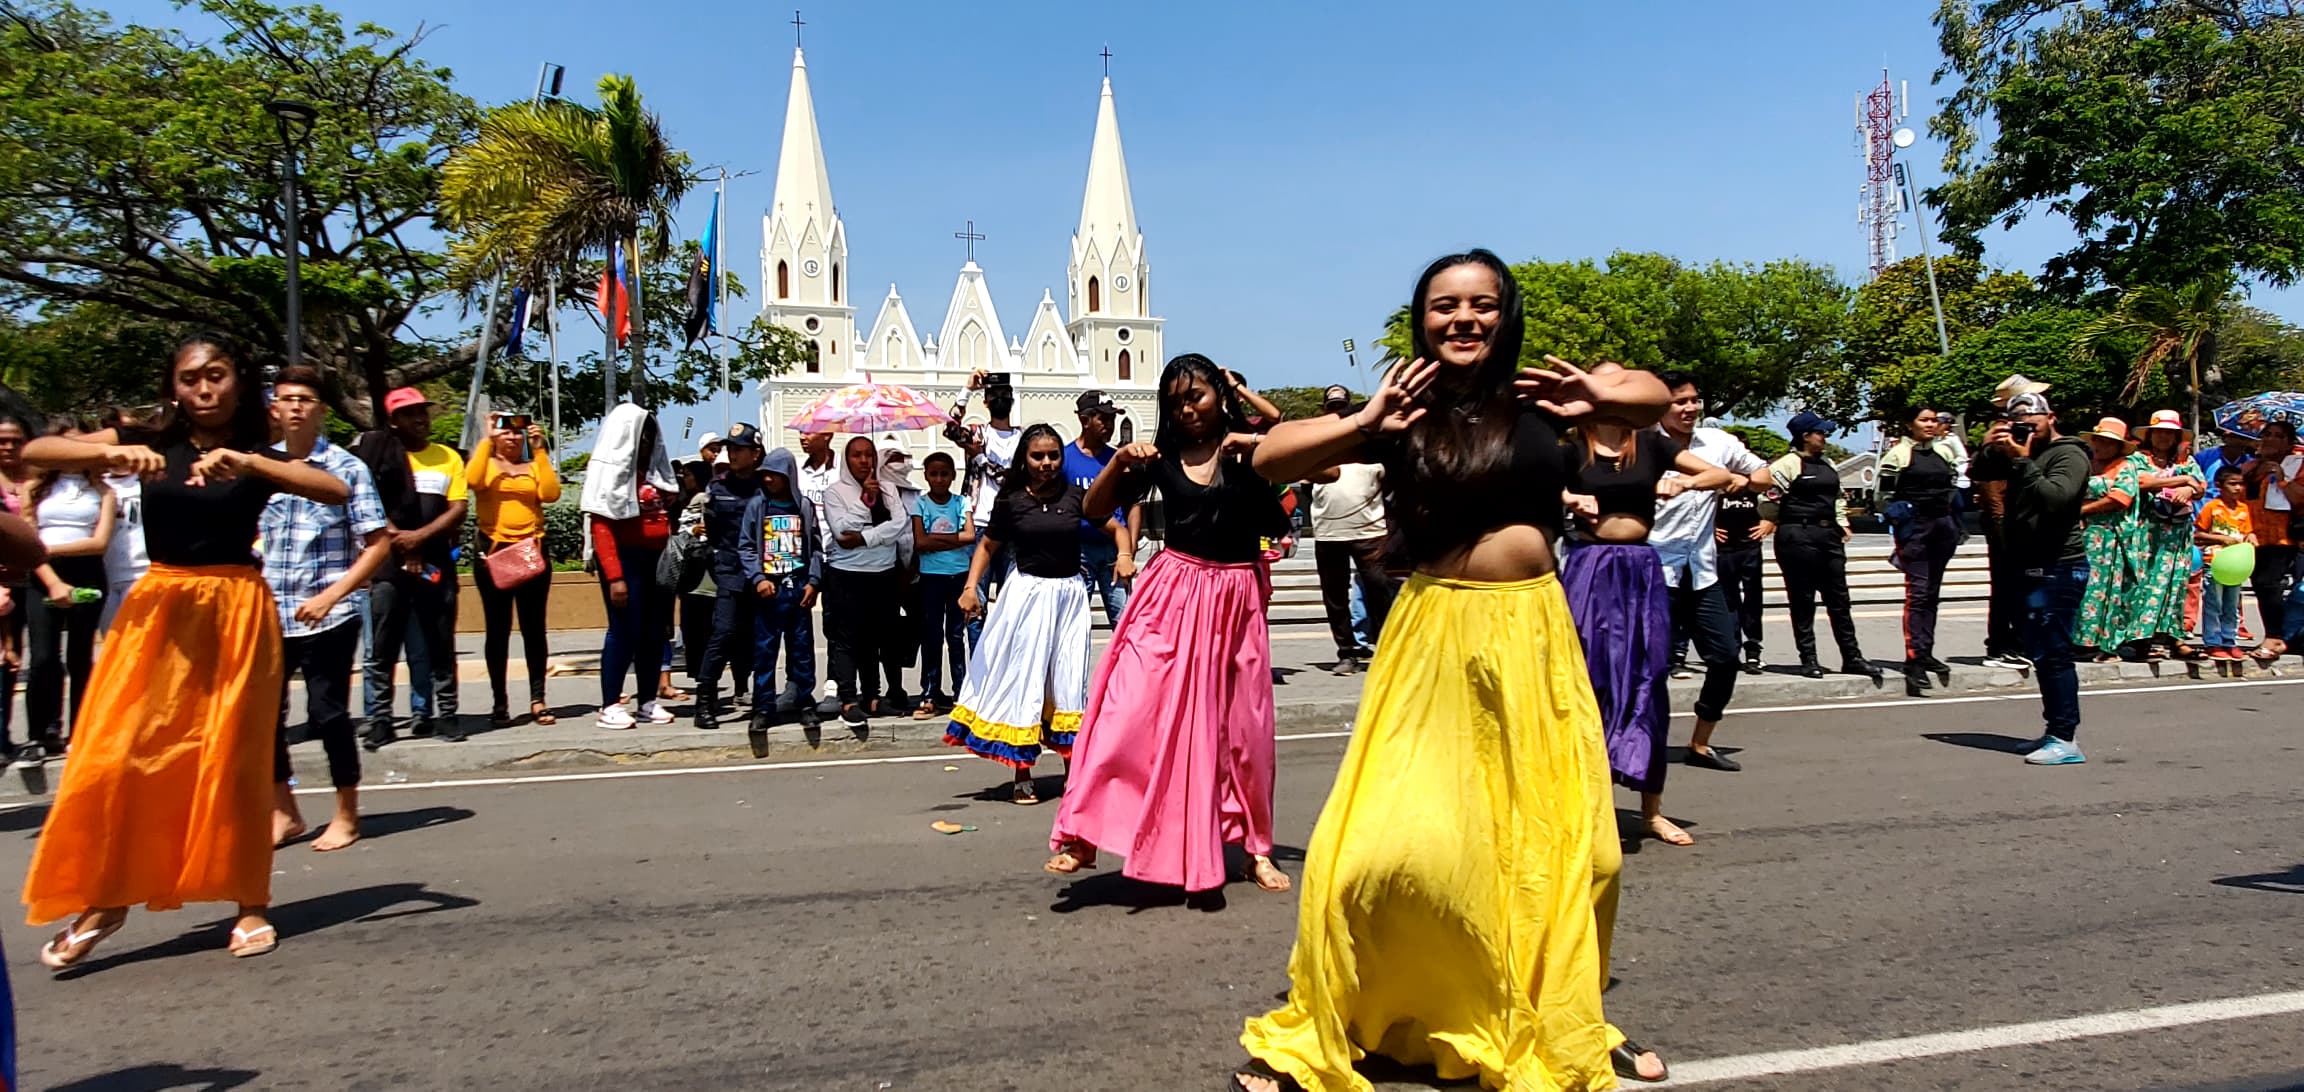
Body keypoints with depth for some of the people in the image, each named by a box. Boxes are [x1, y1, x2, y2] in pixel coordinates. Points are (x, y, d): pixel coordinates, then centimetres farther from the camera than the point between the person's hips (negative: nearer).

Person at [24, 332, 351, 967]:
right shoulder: (150, 444, 5)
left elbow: (337, 491, -15)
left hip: (237, 611, -1)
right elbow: (34, 452, -4)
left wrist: (249, 465, -26)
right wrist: (112, 454, -22)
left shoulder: (259, 458, 2)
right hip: (158, 610, 1)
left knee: (233, 759, 1)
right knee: (116, 757, -3)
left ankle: (250, 905, 11)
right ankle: (103, 901, 13)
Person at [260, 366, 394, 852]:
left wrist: (330, 596, -16)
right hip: (269, 615, 4)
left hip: (329, 616, -4)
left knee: (327, 713, -1)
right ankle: (283, 813, 26)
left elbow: (378, 544, -7)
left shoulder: (347, 468, -4)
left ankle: (346, 816, 15)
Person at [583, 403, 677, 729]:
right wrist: (614, 576, -19)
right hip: (625, 558, -7)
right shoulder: (611, 471, -5)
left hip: (655, 558, 7)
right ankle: (609, 706, 2)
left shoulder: (654, 472, 15)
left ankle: (648, 701, 16)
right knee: (625, 630, -6)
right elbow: (601, 528, -11)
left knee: (654, 631, 8)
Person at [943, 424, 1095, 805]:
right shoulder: (1011, 500, -2)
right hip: (1027, 593, -1)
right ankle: (1022, 777, 11)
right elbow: (988, 545, 8)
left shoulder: (1074, 495, -1)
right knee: (1023, 681, 3)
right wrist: (971, 586, -3)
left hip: (1069, 593, 1)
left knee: (1069, 683, 7)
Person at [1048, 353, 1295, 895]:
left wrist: (1260, 444, -21)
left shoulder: (1251, 451, -1)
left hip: (1235, 600, 0)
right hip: (1172, 595, 0)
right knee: (1128, 712, -8)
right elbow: (1094, 510, 4)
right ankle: (1083, 838, -2)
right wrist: (1119, 461, -12)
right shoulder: (1160, 456, 4)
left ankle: (1256, 847, 23)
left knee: (1242, 728, 8)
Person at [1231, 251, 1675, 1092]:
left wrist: (1601, 398, -2)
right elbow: (1268, 460, -7)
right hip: (1439, 637, -3)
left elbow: (1657, 398, 18)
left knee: (1566, 839, 12)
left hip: (1534, 635, 4)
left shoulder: (1538, 393, 3)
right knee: (1395, 841, -12)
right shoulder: (1406, 414, -3)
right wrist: (1365, 422, -17)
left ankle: (1560, 1022, 36)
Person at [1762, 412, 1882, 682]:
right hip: (1798, 537, -8)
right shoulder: (1788, 464, -8)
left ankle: (1852, 657, 14)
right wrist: (1772, 521, -6)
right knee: (1803, 600, -1)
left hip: (1828, 536, 8)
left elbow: (1838, 497, 26)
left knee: (1839, 598, 9)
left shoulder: (1828, 465, 17)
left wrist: (1842, 523, 17)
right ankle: (1808, 659, 6)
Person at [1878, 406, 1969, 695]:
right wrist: (1899, 518, -7)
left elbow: (1958, 482, 22)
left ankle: (1926, 653, 18)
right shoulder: (1898, 453, -3)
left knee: (1932, 592, 11)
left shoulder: (1946, 450, 13)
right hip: (1914, 526, -6)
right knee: (1917, 591, -12)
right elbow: (1885, 493, -2)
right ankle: (1913, 660, -13)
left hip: (1944, 524, 6)